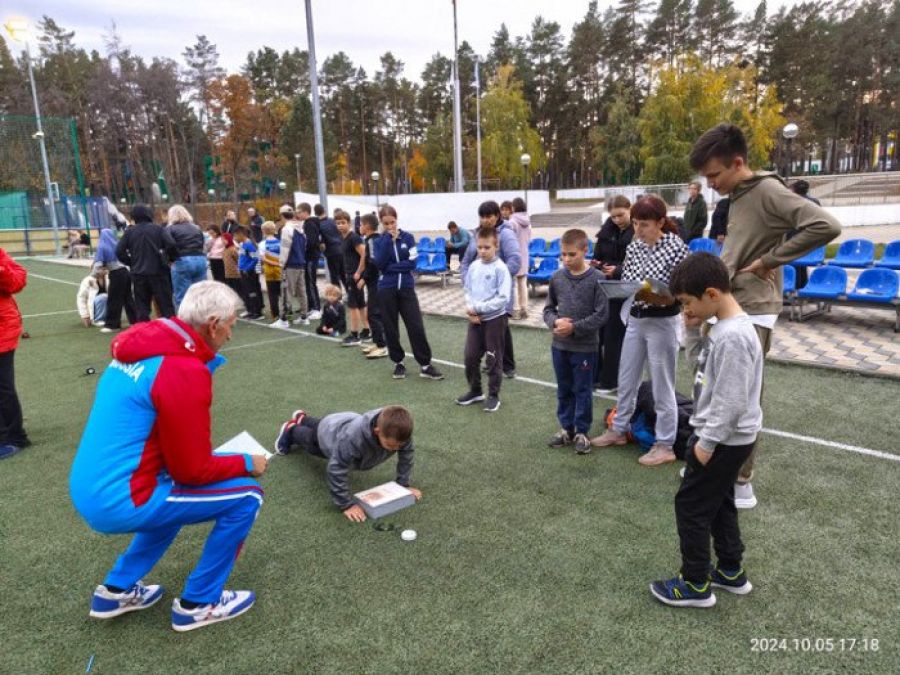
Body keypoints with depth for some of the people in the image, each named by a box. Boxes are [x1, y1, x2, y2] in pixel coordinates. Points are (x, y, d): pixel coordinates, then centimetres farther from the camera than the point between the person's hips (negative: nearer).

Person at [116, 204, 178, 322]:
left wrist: (131, 263, 12)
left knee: (141, 305, 9)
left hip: (138, 274, 2)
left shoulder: (130, 231, 5)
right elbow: (171, 245, -14)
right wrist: (173, 258, 3)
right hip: (158, 271, -2)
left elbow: (119, 251, 0)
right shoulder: (158, 229, -2)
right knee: (165, 304, 3)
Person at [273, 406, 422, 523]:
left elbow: (406, 454, -21)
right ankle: (291, 430, 64)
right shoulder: (353, 437, -56)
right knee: (309, 440, 33)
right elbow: (337, 470, -47)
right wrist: (346, 505, -44)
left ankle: (301, 418, 71)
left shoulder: (399, 431, -41)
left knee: (316, 426, 40)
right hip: (330, 431, -5)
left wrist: (404, 484, -20)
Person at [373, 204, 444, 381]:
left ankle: (425, 365, 4)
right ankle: (398, 363, 22)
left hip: (407, 288, 0)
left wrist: (390, 267, -11)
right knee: (391, 329, 6)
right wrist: (388, 240, -15)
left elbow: (412, 263, -8)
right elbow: (379, 264, -14)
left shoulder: (408, 237, 1)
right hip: (387, 290, 1)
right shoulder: (379, 241, 2)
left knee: (416, 326, -4)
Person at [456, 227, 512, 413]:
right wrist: (470, 309, -8)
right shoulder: (473, 266, 4)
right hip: (475, 319, 5)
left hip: (495, 319, -5)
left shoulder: (500, 268, -14)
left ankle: (493, 395, 19)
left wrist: (478, 308, -18)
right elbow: (468, 291, 10)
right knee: (470, 357, 10)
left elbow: (503, 298, -19)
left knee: (493, 359, 6)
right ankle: (475, 391, 28)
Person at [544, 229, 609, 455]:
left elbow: (602, 314, -12)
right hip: (559, 345, 4)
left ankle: (582, 432, 22)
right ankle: (566, 428, 29)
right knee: (563, 390, 15)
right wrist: (555, 322, -13)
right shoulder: (557, 277, 0)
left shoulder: (597, 278, -12)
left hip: (585, 347, -4)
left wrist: (574, 327, -17)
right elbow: (548, 308, 8)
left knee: (582, 391, 8)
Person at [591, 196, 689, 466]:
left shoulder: (676, 248, -15)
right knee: (626, 380, 17)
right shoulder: (633, 247, 3)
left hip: (662, 322, -6)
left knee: (662, 386, 4)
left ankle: (665, 446, 17)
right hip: (635, 320, 6)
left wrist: (654, 297, -31)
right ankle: (618, 430, 34)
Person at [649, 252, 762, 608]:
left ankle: (696, 585, 18)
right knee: (718, 502, 22)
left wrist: (706, 443, -19)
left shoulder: (733, 337, -28)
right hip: (728, 437, 10)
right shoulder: (725, 326, 4)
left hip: (724, 440, -10)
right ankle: (731, 572, 38)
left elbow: (730, 402, -25)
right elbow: (707, 374, 18)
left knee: (691, 505, 3)